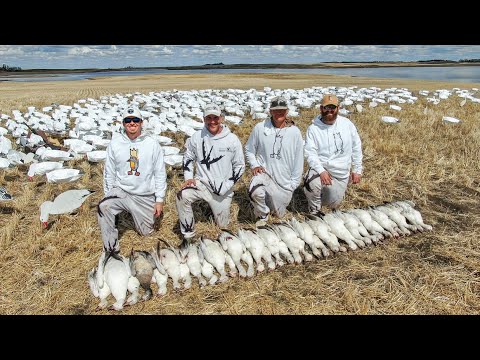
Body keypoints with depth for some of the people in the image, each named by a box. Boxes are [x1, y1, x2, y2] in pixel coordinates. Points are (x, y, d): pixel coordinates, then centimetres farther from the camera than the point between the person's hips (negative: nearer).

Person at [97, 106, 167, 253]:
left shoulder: (152, 144, -5)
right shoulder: (115, 144, -1)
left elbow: (160, 173, -2)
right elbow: (109, 173, 6)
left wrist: (159, 200, -3)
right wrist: (109, 194, 3)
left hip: (145, 196, 0)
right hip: (121, 191, 0)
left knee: (146, 232, 8)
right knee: (103, 207, -30)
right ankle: (111, 249, -14)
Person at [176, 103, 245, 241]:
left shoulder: (232, 140, -9)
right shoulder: (197, 137, -5)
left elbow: (239, 166, -2)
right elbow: (188, 158, 10)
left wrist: (226, 186, -11)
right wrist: (188, 178, -4)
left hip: (223, 190, 0)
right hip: (201, 184, 1)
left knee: (223, 224, 8)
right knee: (182, 196, -28)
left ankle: (220, 209, 45)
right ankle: (188, 235, -10)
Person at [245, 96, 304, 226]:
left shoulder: (295, 132, -6)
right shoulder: (260, 128, -7)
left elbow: (298, 159, -1)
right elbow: (249, 149, 6)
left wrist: (293, 183, -3)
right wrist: (254, 165, -9)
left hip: (284, 182, 2)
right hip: (264, 173, -1)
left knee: (279, 214, 11)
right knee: (255, 191, -35)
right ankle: (262, 215, -1)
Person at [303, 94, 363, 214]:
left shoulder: (347, 124, -1)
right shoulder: (313, 128, -8)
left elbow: (356, 148, 6)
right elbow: (310, 153, -15)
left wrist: (357, 170, 4)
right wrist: (321, 171, -29)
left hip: (341, 174, 3)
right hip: (320, 169, -2)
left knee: (333, 204, 4)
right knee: (311, 186, -33)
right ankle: (314, 210, -1)